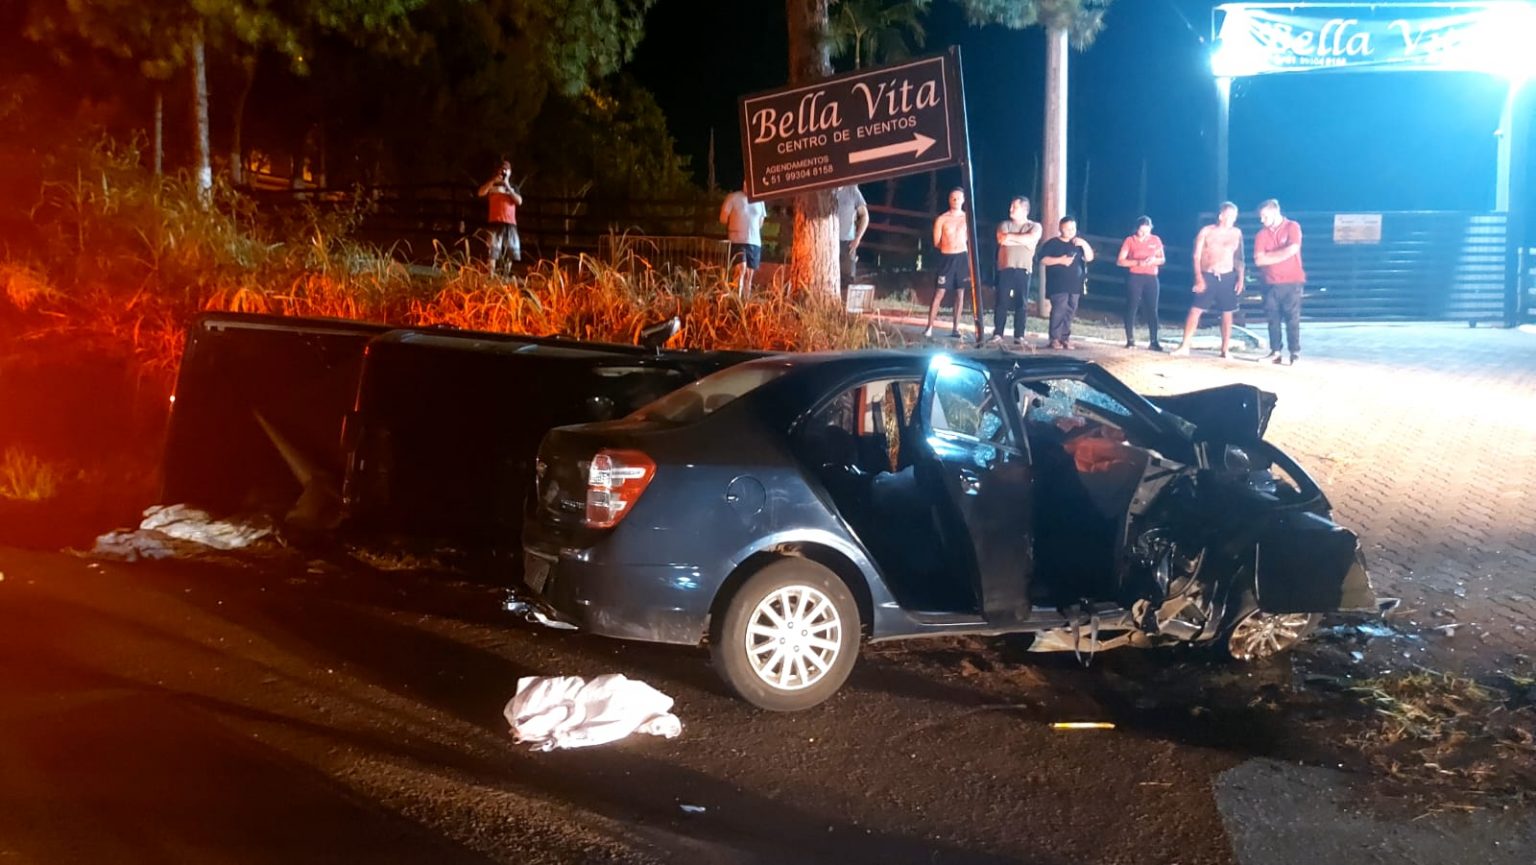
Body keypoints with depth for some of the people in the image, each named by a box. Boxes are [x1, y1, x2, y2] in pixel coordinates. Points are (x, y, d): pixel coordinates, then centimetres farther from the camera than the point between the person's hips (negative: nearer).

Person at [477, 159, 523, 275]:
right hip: (495, 222, -3)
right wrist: (493, 181, -9)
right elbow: (481, 193, -5)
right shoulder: (491, 185, 13)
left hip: (510, 223, 3)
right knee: (493, 250, -13)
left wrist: (508, 187, -3)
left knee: (510, 251, 0)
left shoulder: (513, 187, 19)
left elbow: (519, 201, 4)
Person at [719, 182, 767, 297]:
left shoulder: (759, 201, 11)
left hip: (755, 242, 5)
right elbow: (723, 218, 0)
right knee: (741, 269, -20)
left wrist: (750, 230, 9)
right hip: (737, 241, -5)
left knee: (749, 274, 4)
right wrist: (736, 227, 9)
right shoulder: (733, 198, -3)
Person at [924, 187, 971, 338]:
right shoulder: (942, 219, -1)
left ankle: (956, 329, 8)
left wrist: (971, 262, 7)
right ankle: (929, 328, -7)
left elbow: (970, 241, 12)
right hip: (946, 258, -2)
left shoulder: (967, 218, 6)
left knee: (960, 293, 4)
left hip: (962, 257, 2)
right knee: (939, 293, -7)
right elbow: (937, 243, 4)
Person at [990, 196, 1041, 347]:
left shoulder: (1035, 227, 9)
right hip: (1005, 268, 1)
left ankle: (1019, 336, -1)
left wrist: (1010, 236, -6)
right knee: (1001, 302, -4)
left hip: (1023, 269, -1)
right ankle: (997, 334, -3)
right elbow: (1002, 240, -6)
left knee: (1021, 303, -3)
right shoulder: (1004, 225, 13)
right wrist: (1023, 241, -6)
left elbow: (1030, 239, -12)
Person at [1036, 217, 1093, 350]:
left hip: (1075, 285, 5)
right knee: (1059, 310, -14)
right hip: (1058, 285, -5)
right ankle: (1055, 339, -13)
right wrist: (1060, 260, -15)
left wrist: (1084, 244, -5)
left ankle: (1065, 338, 8)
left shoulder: (1078, 243, 16)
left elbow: (1089, 258, 9)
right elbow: (1043, 259, -7)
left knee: (1070, 312, 4)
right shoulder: (1052, 243, 0)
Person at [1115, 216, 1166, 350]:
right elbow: (1120, 261, -6)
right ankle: (1130, 340, 2)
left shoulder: (1156, 240, 7)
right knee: (1131, 308, -4)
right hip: (1134, 278, -2)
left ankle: (1154, 341, 0)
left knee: (1152, 309, -1)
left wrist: (1154, 260, -12)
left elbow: (1162, 259, 12)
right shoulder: (1130, 240, -2)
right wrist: (1137, 262, -19)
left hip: (1151, 278, 3)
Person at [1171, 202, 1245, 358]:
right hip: (1207, 276, -2)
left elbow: (1239, 258, 11)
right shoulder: (1206, 232, 0)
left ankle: (1225, 349, 12)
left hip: (1228, 277, 2)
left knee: (1227, 313, 4)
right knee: (1195, 310, -8)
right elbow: (1197, 256, -1)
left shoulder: (1236, 233, 6)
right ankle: (1184, 346, -5)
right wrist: (1199, 278, -9)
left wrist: (1240, 278, 2)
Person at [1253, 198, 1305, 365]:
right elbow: (1258, 260, -3)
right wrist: (1281, 253, -7)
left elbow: (1292, 250, -16)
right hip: (1271, 283, 4)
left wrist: (1269, 256, -6)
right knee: (1273, 319, 2)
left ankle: (1295, 354, -3)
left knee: (1292, 318, -4)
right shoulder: (1261, 234, 6)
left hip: (1292, 282, -4)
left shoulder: (1292, 227, -2)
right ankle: (1275, 352, 6)